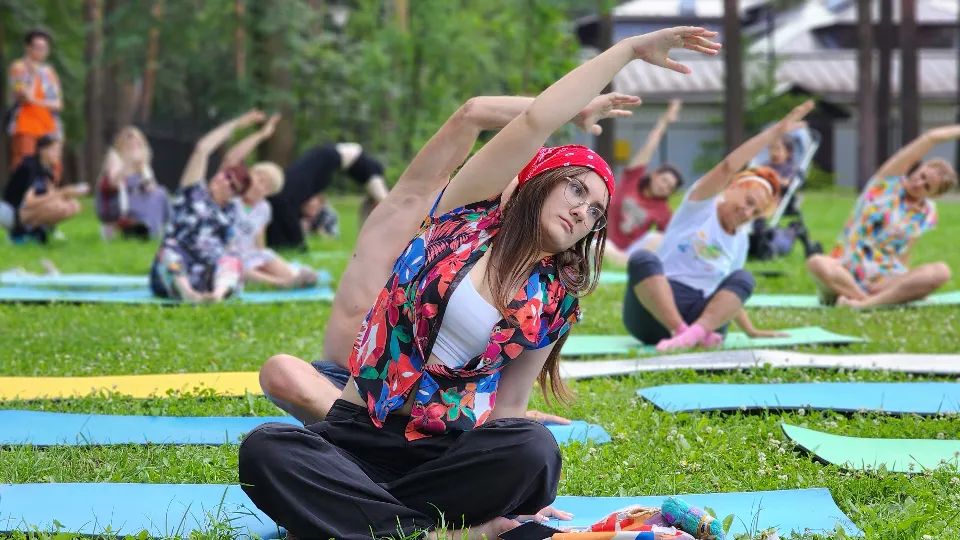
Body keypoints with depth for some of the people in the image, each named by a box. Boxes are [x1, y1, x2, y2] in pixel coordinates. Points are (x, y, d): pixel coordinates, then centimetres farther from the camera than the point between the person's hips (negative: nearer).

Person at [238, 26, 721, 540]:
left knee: (534, 451, -35)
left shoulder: (553, 301, 11)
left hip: (453, 449, 1)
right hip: (360, 434, -1)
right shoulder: (466, 215, 4)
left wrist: (506, 488, -9)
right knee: (264, 450, -34)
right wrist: (629, 49, -5)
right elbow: (535, 121, -9)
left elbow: (509, 402, 9)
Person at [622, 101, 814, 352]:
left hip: (700, 313, 4)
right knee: (643, 258, -34)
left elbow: (731, 295, 30)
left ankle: (697, 331, -46)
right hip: (652, 308, -4)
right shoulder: (701, 205, 6)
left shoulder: (741, 240, 21)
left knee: (744, 278, -21)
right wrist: (776, 131, -14)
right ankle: (682, 332, -50)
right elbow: (728, 166, -11)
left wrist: (751, 330, 18)